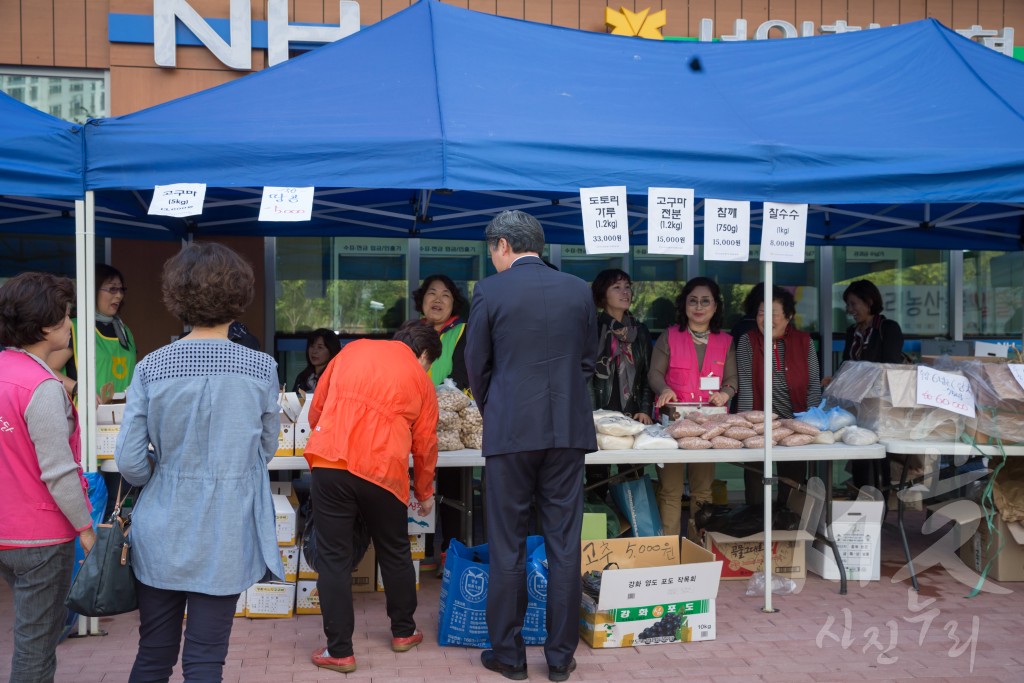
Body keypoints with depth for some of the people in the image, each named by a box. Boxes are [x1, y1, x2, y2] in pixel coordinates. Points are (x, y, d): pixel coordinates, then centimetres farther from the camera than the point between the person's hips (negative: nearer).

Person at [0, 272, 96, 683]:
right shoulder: (43, 388, -22)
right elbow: (58, 471, -22)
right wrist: (85, 528, -13)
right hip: (40, 538, -8)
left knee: (34, 629, 24)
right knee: (36, 642, 5)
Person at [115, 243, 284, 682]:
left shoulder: (151, 368, -6)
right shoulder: (262, 369, -9)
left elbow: (129, 462, -6)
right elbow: (266, 450, 2)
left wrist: (167, 475, 11)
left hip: (161, 535, 2)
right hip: (225, 536, -2)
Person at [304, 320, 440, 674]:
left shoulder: (352, 350, 16)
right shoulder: (421, 380, 12)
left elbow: (316, 409, 19)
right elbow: (425, 444, 15)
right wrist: (424, 493, 30)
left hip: (330, 462, 1)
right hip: (383, 472, 0)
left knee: (333, 558, 8)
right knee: (395, 554, 20)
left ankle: (339, 651, 11)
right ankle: (403, 632, 35)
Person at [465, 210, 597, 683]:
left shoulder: (490, 291, -4)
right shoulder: (579, 290, 5)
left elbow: (476, 365, 3)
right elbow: (588, 360, 12)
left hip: (510, 431, -2)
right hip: (568, 431, 3)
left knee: (507, 548, 7)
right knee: (564, 546, 8)